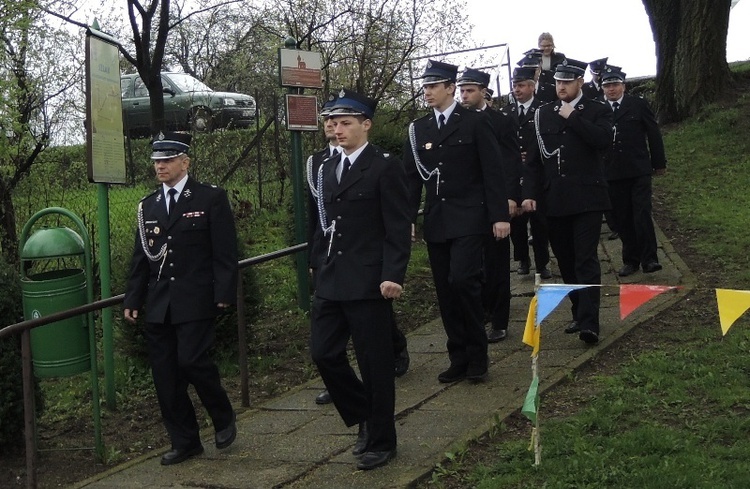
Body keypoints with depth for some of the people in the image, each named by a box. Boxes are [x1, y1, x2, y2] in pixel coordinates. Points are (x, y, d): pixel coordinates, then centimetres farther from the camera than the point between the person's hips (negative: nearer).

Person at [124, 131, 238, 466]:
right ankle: (184, 441, 17)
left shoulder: (211, 199, -2)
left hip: (195, 301, -5)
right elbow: (140, 258, 15)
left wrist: (224, 294, -12)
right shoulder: (148, 206, 13)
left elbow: (225, 252, -5)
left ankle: (224, 418, 12)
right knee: (165, 374, 5)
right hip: (158, 305, 5)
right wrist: (133, 300, 10)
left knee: (191, 361, -14)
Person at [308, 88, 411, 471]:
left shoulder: (385, 167, -7)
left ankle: (381, 441, 18)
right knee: (324, 353, 5)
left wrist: (393, 276, -18)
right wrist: (321, 269, 16)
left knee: (375, 363, 2)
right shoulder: (328, 168, 14)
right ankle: (365, 418, 26)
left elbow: (398, 228, -12)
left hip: (368, 282, -7)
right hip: (331, 281, 7)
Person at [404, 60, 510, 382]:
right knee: (445, 292, 5)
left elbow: (492, 172, -4)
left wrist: (500, 215, -10)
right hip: (436, 222, 5)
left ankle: (477, 355, -1)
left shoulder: (475, 122, -1)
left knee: (462, 280, -18)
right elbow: (412, 179, 10)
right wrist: (406, 219, 4)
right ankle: (459, 359, 15)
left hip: (469, 219, -5)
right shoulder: (419, 129, 10)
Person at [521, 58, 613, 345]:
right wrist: (529, 193, -1)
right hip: (554, 200, 4)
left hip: (586, 198, -4)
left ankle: (589, 323, -14)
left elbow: (603, 140, -17)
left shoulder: (597, 111, 3)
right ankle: (580, 314, 23)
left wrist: (572, 117, -13)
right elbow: (534, 158, 9)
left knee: (586, 260, -10)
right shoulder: (543, 114, 11)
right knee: (565, 261, 10)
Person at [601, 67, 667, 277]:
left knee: (642, 215, -8)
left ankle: (649, 259, -4)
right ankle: (630, 260, 13)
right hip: (613, 175, 1)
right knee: (622, 219, 5)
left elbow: (653, 134, 7)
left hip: (639, 171, -1)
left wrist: (659, 163, 8)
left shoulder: (638, 105, 3)